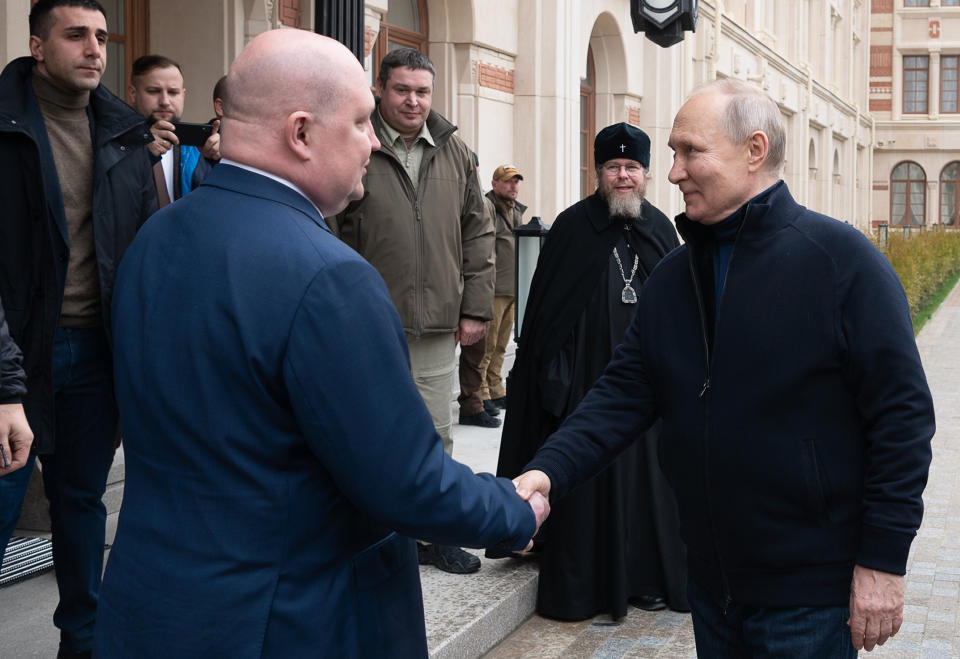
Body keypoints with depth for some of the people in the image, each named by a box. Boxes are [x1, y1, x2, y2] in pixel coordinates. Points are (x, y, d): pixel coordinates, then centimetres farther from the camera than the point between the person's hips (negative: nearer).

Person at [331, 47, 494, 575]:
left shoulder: (455, 154, 10)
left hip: (439, 328, 5)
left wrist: (475, 307, 8)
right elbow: (324, 236, -5)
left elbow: (478, 234, 14)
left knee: (435, 437, 13)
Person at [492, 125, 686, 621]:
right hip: (587, 374, -3)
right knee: (587, 481, 1)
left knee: (644, 472, 9)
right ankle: (580, 584, 12)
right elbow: (544, 309, -3)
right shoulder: (572, 227, -3)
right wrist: (550, 373, -8)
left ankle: (646, 577, 22)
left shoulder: (660, 228, 8)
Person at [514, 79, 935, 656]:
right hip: (711, 582, 6)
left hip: (811, 590, -6)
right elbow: (625, 392, 2)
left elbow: (902, 413, -14)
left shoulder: (841, 259, -13)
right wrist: (549, 472, -14)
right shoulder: (676, 274, 6)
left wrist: (883, 561, -15)